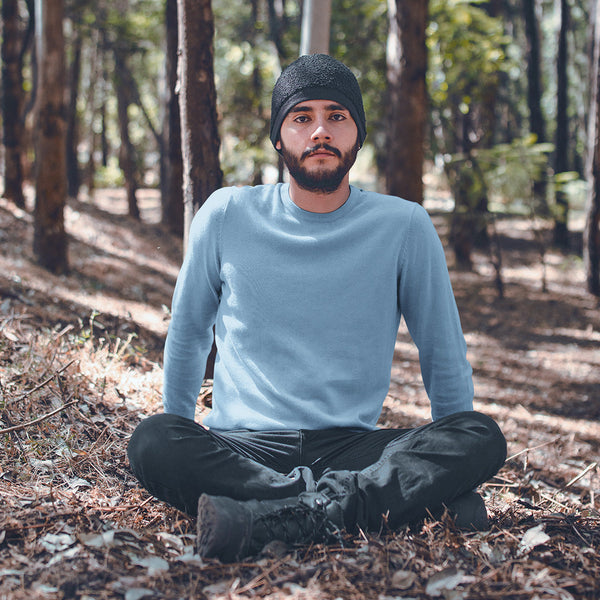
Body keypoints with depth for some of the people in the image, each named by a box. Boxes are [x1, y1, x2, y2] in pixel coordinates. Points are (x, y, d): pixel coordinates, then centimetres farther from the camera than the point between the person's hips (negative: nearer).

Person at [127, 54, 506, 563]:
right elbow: (188, 334, 16)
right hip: (242, 446, 0)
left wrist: (453, 459, 7)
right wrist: (184, 454, 18)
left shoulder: (404, 226, 2)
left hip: (354, 448, 0)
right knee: (152, 441, -31)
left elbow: (444, 356, 10)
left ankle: (274, 518, -35)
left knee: (483, 436, -25)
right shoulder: (227, 216, 3)